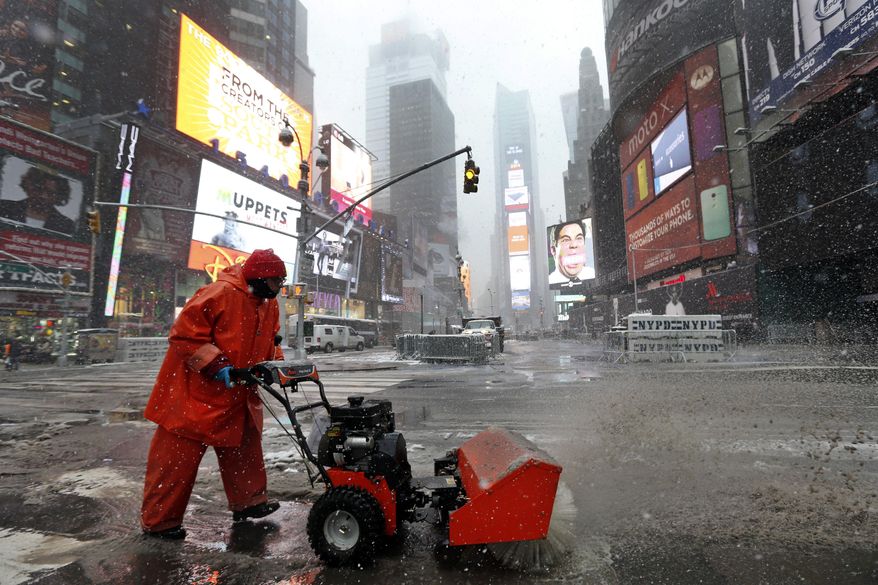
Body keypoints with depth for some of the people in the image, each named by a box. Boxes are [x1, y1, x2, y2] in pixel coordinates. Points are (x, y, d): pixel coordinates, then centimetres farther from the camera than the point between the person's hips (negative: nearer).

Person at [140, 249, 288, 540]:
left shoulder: (269, 305, 6)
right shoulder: (220, 293, -22)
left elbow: (269, 343, 16)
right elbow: (184, 334, -22)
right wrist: (215, 364, -28)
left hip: (237, 397, 9)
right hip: (195, 392, -8)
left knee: (245, 446, 17)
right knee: (179, 454, 3)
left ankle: (249, 500, 33)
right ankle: (158, 520, 19)